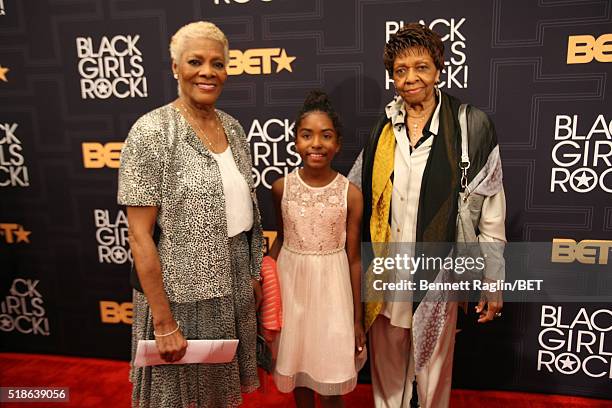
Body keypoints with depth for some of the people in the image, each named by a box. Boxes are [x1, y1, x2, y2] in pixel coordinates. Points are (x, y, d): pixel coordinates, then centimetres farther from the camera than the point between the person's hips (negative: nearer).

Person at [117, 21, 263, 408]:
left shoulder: (232, 126, 4)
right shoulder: (152, 132, -16)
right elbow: (140, 236, -17)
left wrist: (255, 274, 11)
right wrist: (164, 322, -17)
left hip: (234, 285, 6)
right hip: (184, 291, -5)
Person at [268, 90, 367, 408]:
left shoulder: (351, 193, -11)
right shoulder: (281, 188, -6)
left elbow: (354, 258, -5)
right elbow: (281, 239, 8)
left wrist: (357, 318, -1)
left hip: (332, 285, -2)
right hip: (290, 281, 2)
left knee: (330, 368, 9)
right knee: (296, 362, 18)